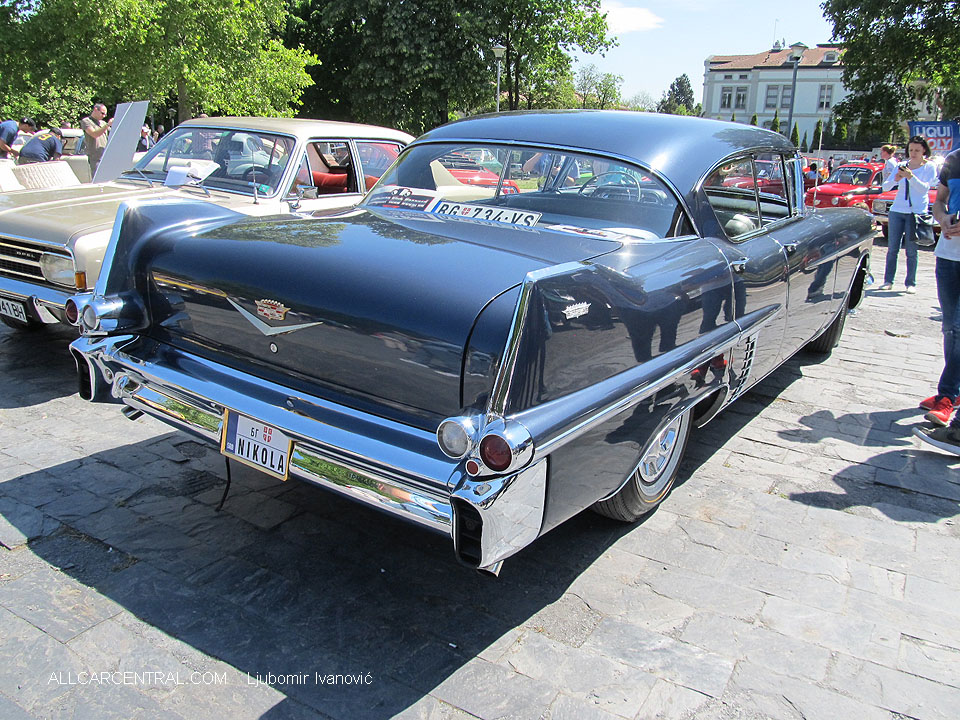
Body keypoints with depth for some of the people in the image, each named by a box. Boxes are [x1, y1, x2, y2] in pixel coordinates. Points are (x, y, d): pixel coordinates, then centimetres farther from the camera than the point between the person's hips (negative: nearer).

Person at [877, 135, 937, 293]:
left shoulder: (929, 167, 2)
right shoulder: (902, 166, 10)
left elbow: (925, 188, -11)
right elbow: (885, 187, 4)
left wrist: (911, 177, -25)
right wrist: (895, 179, -17)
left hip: (917, 212, -3)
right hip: (897, 210, 3)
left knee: (911, 250, -4)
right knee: (892, 249, 2)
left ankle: (911, 283, 1)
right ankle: (888, 281, 7)